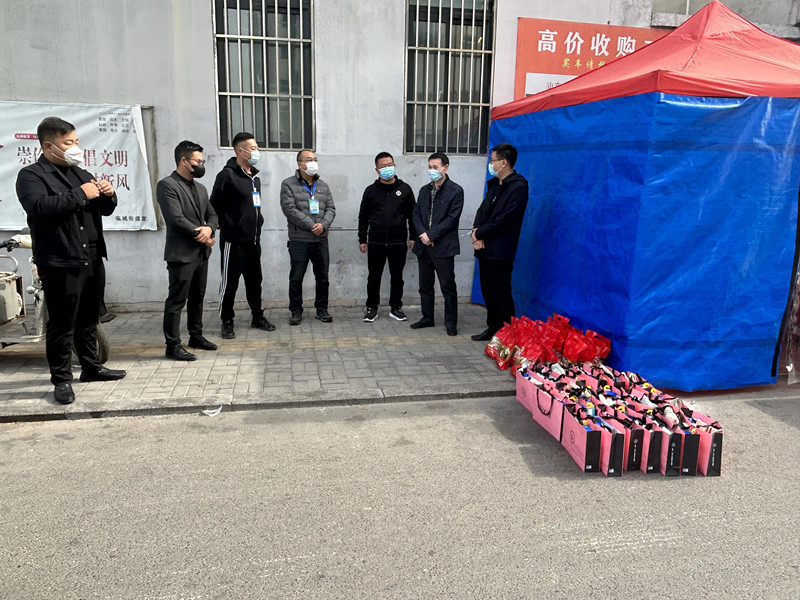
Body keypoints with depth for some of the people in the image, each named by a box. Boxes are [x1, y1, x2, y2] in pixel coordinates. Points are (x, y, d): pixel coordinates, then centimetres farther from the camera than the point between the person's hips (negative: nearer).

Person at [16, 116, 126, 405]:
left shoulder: (81, 174, 19)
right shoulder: (31, 175, -2)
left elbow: (105, 209, 24)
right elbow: (40, 205, -22)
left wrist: (108, 194, 2)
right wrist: (81, 194, -20)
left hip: (93, 260, 7)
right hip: (60, 264, -7)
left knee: (88, 321, 17)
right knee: (62, 324, -2)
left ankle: (91, 367, 29)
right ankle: (62, 379, 8)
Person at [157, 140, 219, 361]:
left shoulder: (200, 188, 17)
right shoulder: (167, 185, -10)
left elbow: (211, 214, 16)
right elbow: (176, 219, -18)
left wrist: (209, 229, -7)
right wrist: (201, 235, -11)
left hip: (201, 252, 8)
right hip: (181, 253, -8)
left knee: (197, 297, 16)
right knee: (177, 300, -4)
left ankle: (196, 336, 28)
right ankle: (173, 345, 1)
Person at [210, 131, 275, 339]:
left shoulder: (255, 177, 14)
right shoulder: (227, 175, -12)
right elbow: (215, 207, -13)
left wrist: (257, 224, 15)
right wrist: (227, 227, -4)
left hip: (253, 240, 8)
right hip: (234, 241, -8)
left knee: (254, 281, 16)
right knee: (230, 283, 2)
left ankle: (257, 316, 28)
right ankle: (227, 322, 13)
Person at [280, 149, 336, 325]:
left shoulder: (323, 186, 13)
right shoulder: (288, 184, -3)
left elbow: (331, 209, 8)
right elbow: (290, 210, -13)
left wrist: (323, 225, -13)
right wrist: (312, 226, -16)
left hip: (321, 240, 4)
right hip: (299, 241, -4)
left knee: (322, 277, 10)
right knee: (296, 278, 3)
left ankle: (322, 309, 23)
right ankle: (296, 311, 16)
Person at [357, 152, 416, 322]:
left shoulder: (405, 189, 4)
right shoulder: (371, 190, 4)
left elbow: (412, 214, 7)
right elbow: (363, 217, 8)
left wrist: (413, 236, 3)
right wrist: (362, 239, 5)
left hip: (398, 242, 0)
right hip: (375, 242, 0)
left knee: (397, 277, 8)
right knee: (374, 277, 7)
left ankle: (396, 307, 21)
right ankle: (372, 308, 19)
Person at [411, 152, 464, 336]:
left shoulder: (455, 191, -5)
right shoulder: (424, 190, 15)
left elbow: (452, 218, -12)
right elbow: (416, 214, 10)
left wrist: (431, 235, -15)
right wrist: (422, 234, -8)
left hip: (443, 247, -6)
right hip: (424, 245, 6)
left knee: (448, 286, -2)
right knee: (425, 285, 13)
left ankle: (451, 322, 7)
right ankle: (427, 318, 25)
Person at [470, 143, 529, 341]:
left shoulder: (518, 187, -12)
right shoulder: (494, 184, 16)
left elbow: (504, 219, -18)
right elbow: (482, 210, 14)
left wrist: (480, 233, -11)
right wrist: (476, 231, -5)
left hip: (500, 251, -8)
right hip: (485, 248, 9)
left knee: (502, 295, -3)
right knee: (488, 293, 15)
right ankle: (492, 328, 27)